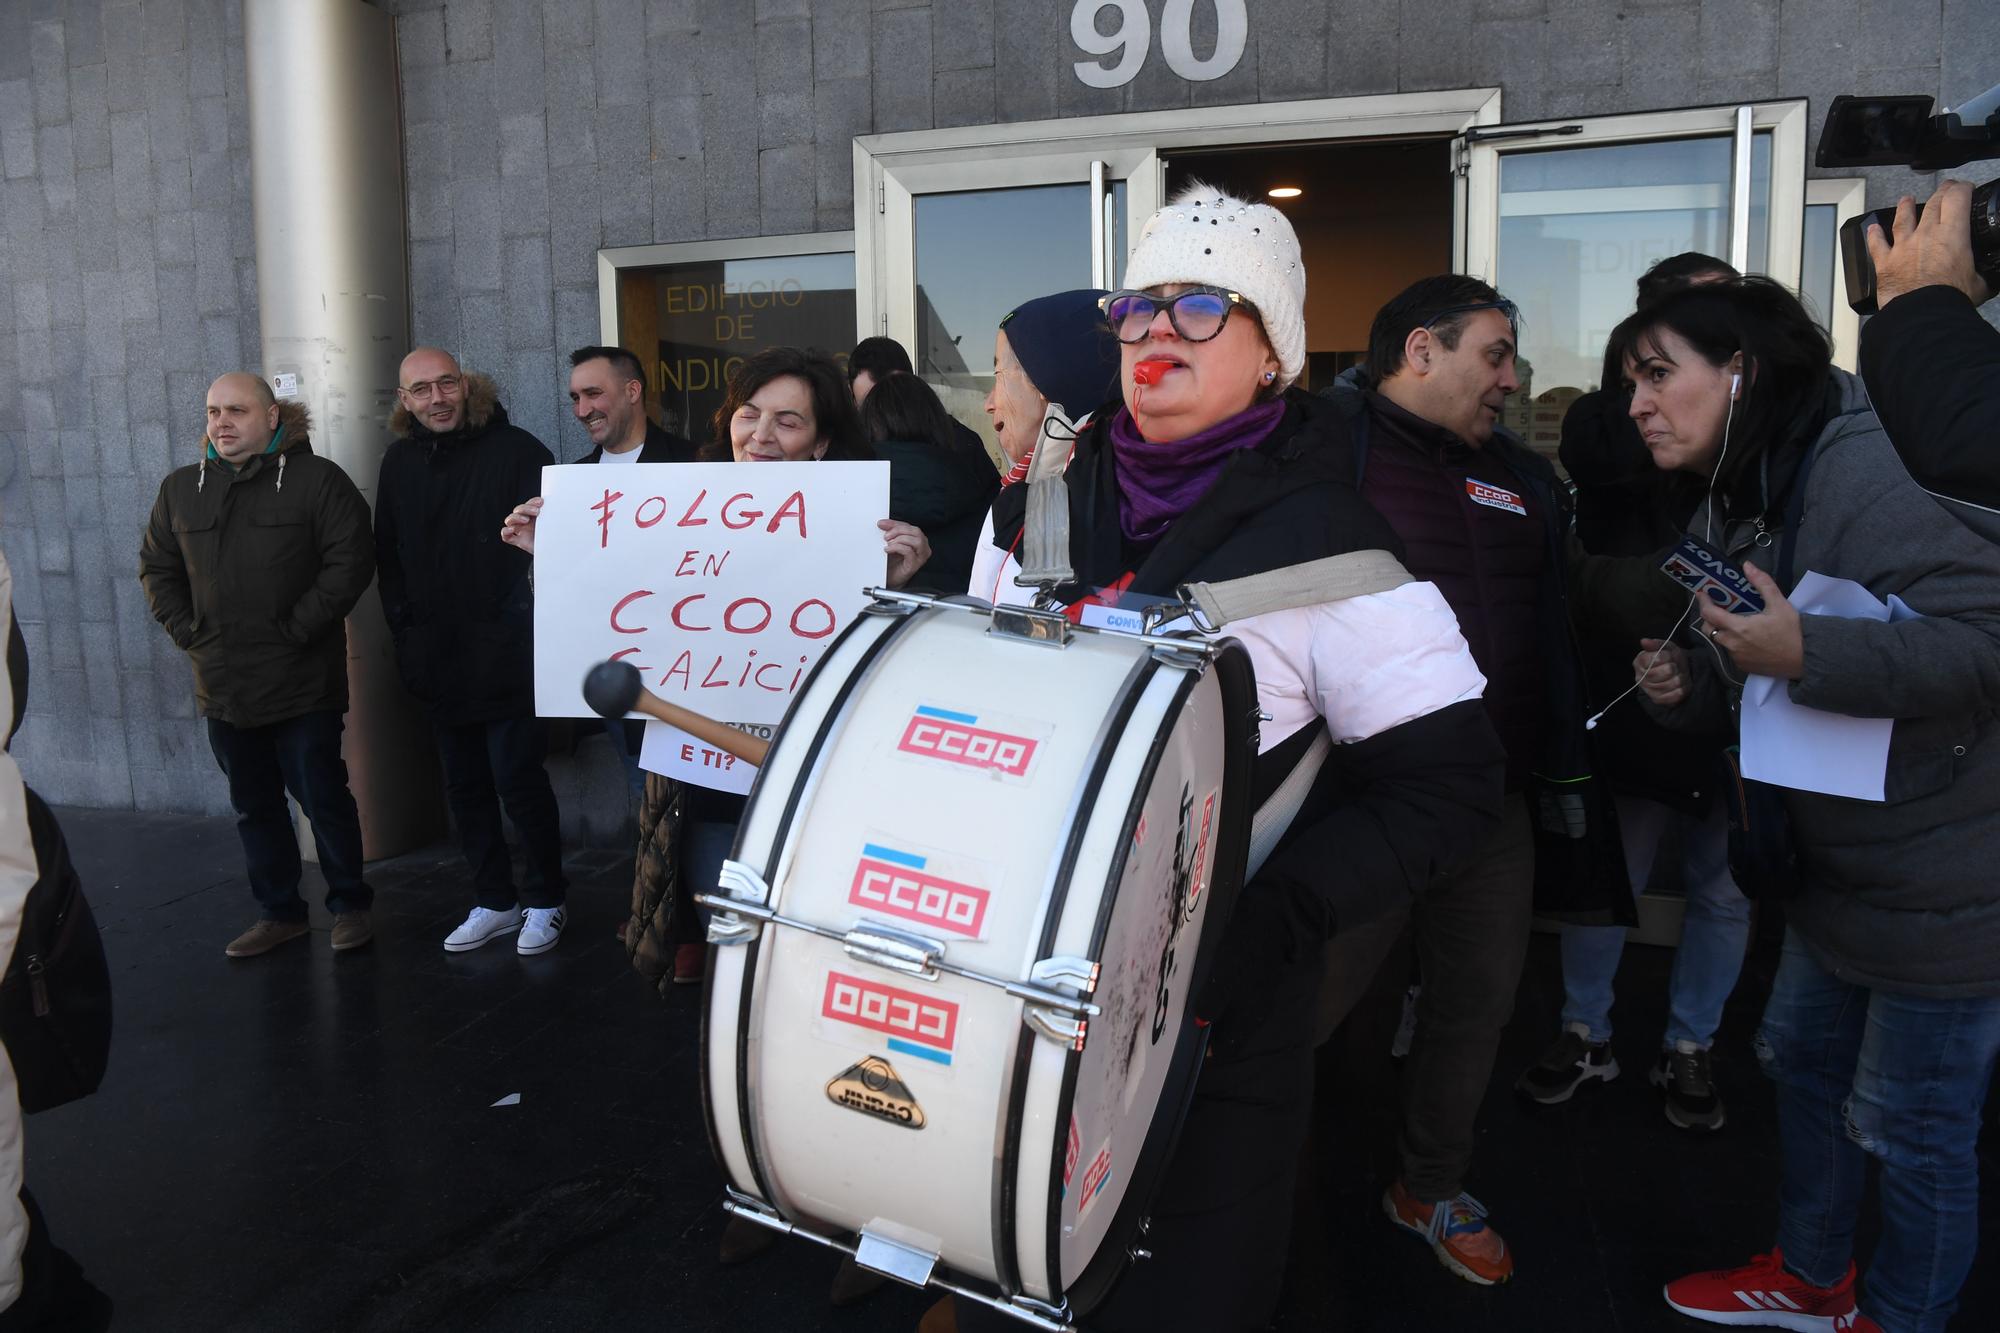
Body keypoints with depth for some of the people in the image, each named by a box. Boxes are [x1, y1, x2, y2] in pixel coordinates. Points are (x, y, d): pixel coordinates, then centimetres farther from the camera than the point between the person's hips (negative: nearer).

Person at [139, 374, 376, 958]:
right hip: (223, 685, 5)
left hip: (302, 683, -5)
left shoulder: (316, 479, -6)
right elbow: (157, 566, 18)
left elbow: (350, 559, -12)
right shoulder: (180, 488, 9)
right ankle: (278, 911, 28)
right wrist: (185, 630, 5)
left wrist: (301, 626, -15)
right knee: (254, 806, 15)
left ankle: (349, 905, 19)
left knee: (323, 798, 3)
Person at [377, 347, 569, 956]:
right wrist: (405, 625, 8)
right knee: (465, 785, 13)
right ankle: (494, 902, 26)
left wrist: (524, 620, -12)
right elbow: (387, 556, 17)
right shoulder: (399, 463, 9)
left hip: (506, 655, -6)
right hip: (437, 662, 6)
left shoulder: (515, 450, -7)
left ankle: (545, 900, 16)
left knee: (519, 779, -2)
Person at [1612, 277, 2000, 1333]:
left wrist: (1805, 652, -36)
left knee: (1913, 1126, 7)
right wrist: (1683, 686, -5)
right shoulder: (1732, 508, 8)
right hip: (1838, 869, 10)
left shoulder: (1863, 470, -22)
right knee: (1802, 1059, 22)